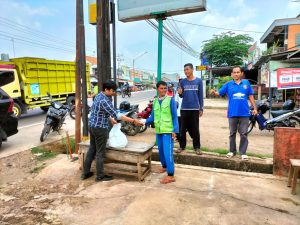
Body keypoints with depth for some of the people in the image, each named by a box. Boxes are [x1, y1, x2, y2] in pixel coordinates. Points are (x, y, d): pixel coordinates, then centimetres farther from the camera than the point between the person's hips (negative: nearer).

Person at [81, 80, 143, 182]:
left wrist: (111, 119, 27)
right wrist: (133, 121, -27)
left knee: (92, 149, 17)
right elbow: (116, 115, -27)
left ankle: (85, 173, 27)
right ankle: (100, 176, 15)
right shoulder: (104, 101, -23)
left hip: (92, 126, 10)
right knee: (100, 153, 2)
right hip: (100, 128, -10)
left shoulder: (99, 96, 8)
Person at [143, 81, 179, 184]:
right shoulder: (155, 101, 9)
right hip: (158, 130, 6)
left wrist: (175, 130, -12)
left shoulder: (171, 100, -6)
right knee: (161, 150, 18)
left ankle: (170, 175, -2)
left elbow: (175, 116, -7)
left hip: (168, 130, -6)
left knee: (168, 152, -8)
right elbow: (153, 116, 9)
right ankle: (164, 166, 41)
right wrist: (144, 122, -7)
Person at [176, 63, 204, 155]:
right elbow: (182, 96, 11)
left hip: (195, 109, -1)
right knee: (183, 128, 7)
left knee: (195, 129, 4)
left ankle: (197, 147, 15)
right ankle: (182, 146, 18)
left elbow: (201, 96, 3)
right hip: (184, 108, 2)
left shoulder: (198, 81, 2)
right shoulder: (182, 82, 6)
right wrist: (180, 93, -13)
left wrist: (201, 108, 0)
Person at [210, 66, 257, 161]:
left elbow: (251, 96, 10)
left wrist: (255, 108, 7)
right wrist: (214, 92, -24)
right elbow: (219, 93, -1)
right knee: (232, 133, 11)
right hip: (232, 113, 0)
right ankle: (232, 151, 24)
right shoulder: (228, 84, 4)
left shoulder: (246, 83, 6)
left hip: (244, 113, 0)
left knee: (243, 134, 5)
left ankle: (243, 152, 14)